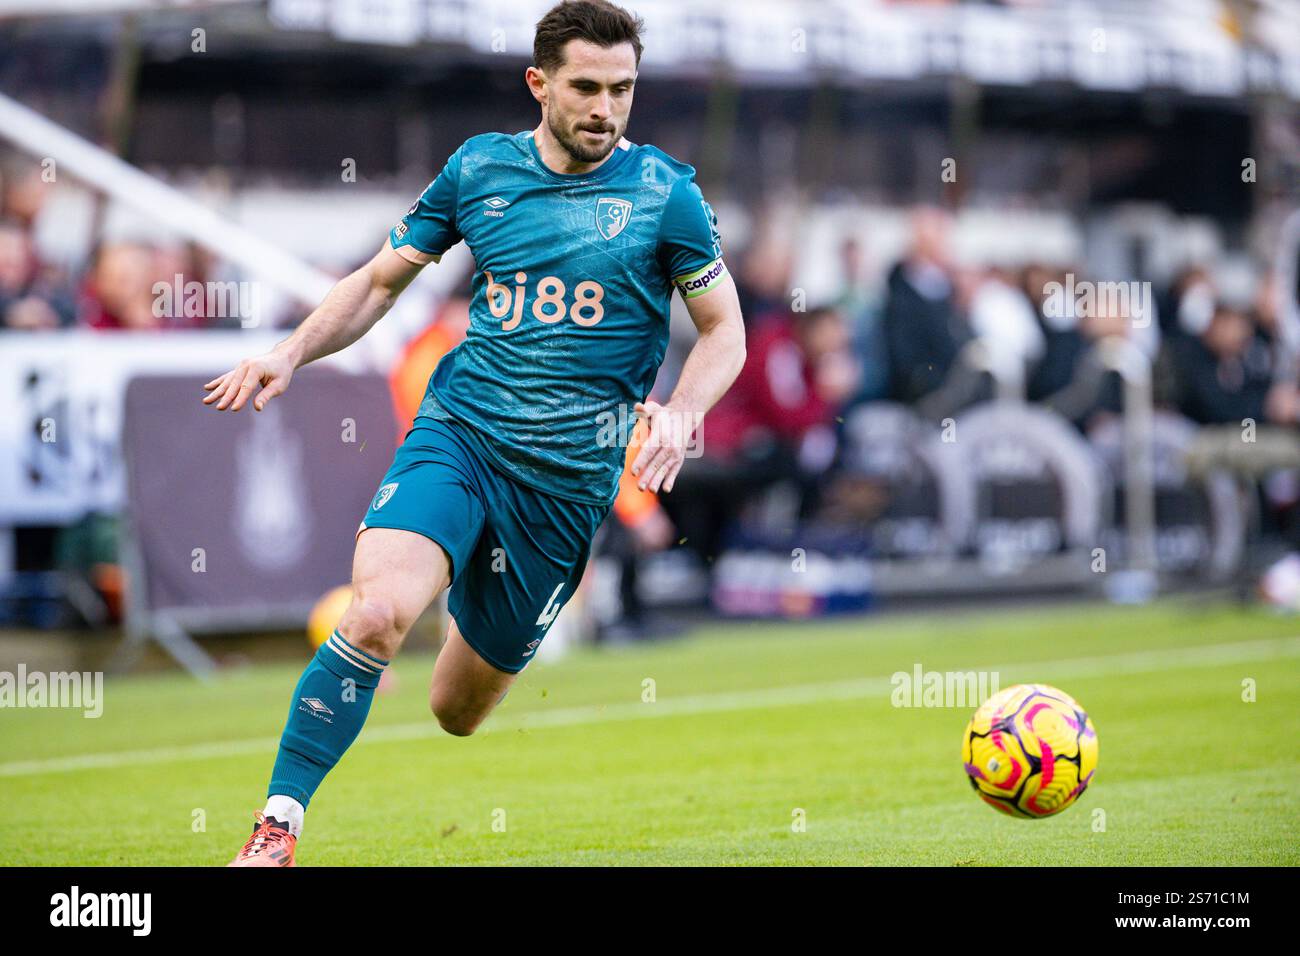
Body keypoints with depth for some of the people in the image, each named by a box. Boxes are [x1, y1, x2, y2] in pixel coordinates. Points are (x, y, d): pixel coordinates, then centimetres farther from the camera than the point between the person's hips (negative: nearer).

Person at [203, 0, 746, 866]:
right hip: (457, 435, 0)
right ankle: (276, 831, -21)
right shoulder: (478, 168, 5)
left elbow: (725, 331, 5)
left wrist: (679, 413, -14)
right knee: (378, 612, -28)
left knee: (457, 711, 7)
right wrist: (291, 355, -1)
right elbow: (383, 280, 15)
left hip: (571, 473, 0)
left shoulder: (664, 191, -1)